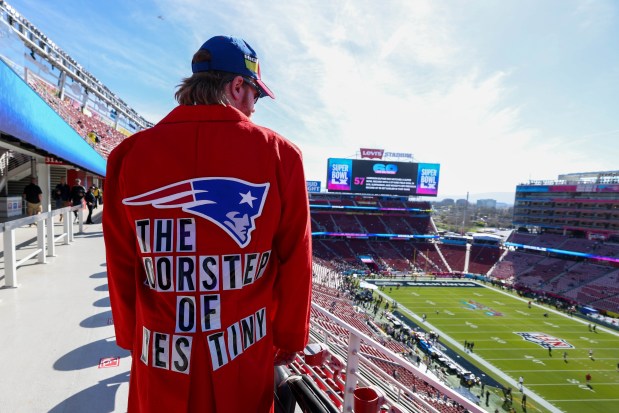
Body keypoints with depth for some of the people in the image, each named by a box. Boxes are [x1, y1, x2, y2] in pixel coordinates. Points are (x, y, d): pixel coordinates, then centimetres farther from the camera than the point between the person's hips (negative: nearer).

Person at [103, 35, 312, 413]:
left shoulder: (130, 154, -9)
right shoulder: (279, 154, -14)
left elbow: (121, 266, -2)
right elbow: (295, 264, -9)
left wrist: (132, 338, 14)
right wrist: (291, 339, 6)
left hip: (159, 364, 2)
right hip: (245, 359, 0)